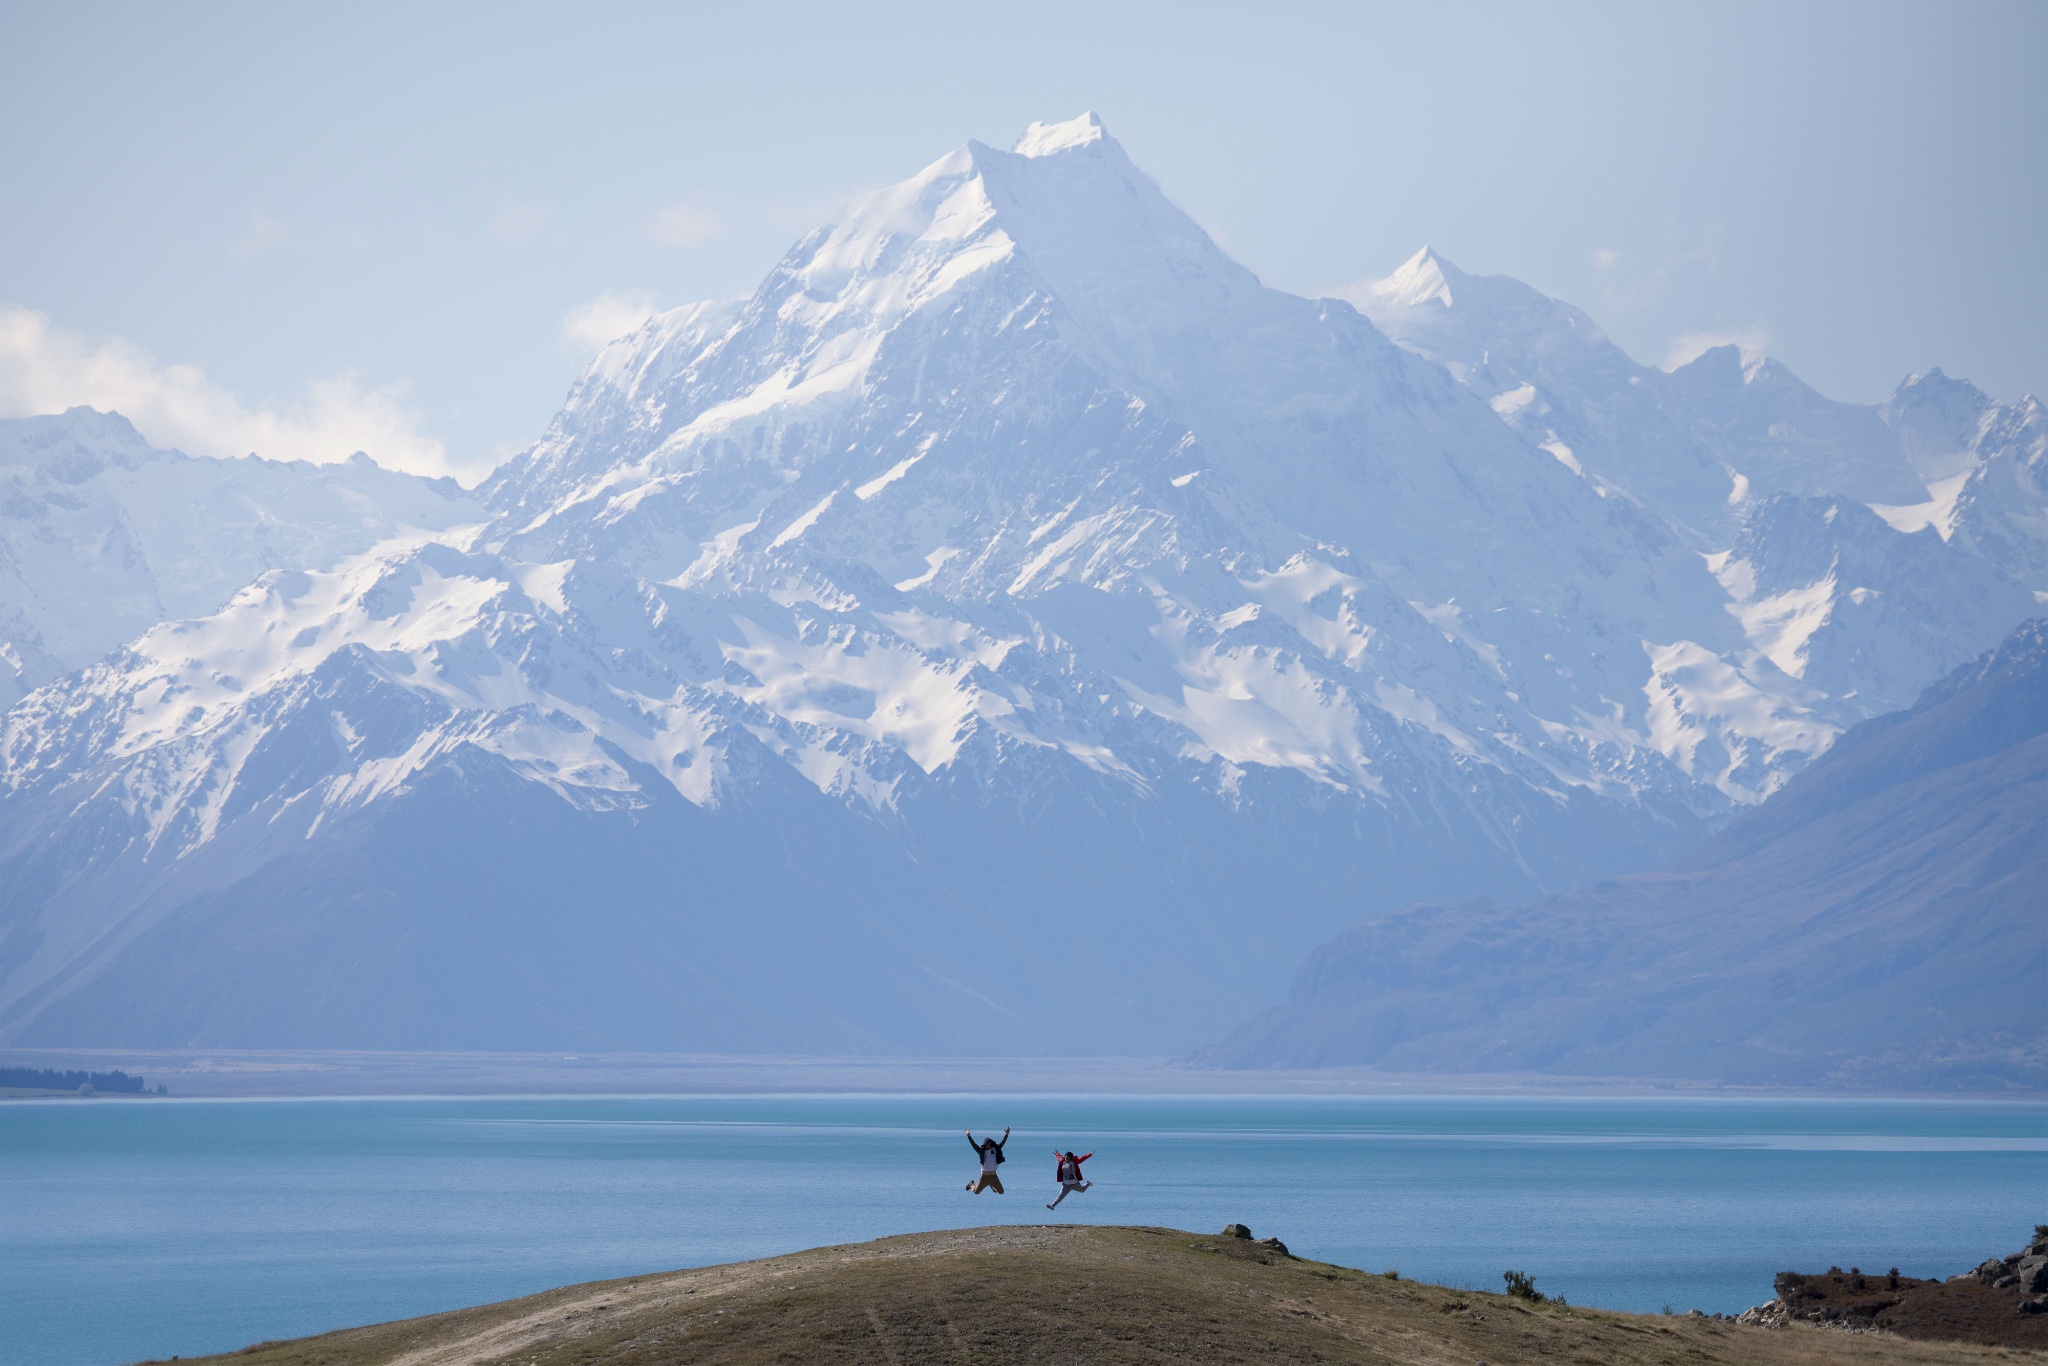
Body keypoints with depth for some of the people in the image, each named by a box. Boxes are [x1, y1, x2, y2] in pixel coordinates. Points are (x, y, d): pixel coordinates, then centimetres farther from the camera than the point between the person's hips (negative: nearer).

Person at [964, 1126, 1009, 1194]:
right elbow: (974, 1145, -15)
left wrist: (1006, 1134, -12)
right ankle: (971, 1184, 40)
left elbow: (1002, 1143, -1)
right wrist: (969, 1136, -25)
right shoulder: (982, 1151, -7)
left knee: (1001, 1192, 7)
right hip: (984, 1176, -3)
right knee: (976, 1192, 5)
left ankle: (992, 1186, 39)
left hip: (993, 1176, 3)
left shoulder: (995, 1150, 0)